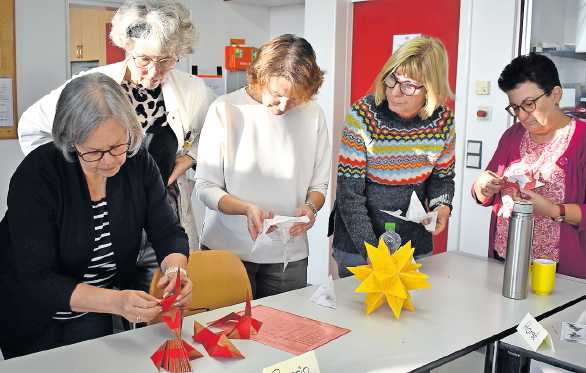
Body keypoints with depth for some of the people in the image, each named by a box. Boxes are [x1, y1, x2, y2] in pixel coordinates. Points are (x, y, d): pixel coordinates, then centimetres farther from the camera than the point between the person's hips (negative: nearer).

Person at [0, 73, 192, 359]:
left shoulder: (139, 163, -14)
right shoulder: (37, 175, -27)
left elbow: (168, 233, -9)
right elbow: (36, 281, -28)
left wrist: (175, 270, -32)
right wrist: (115, 301, -42)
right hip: (33, 313, -3)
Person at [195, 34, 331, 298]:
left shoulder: (313, 115, 0)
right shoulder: (225, 110, -8)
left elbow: (319, 185, 8)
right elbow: (205, 187, -7)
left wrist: (310, 207, -14)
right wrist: (247, 208, -23)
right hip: (227, 250, -2)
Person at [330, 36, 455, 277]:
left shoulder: (443, 121, -8)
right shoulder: (363, 115, -19)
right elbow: (350, 194, -19)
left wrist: (442, 205, -12)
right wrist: (372, 251, -26)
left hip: (416, 243, 4)